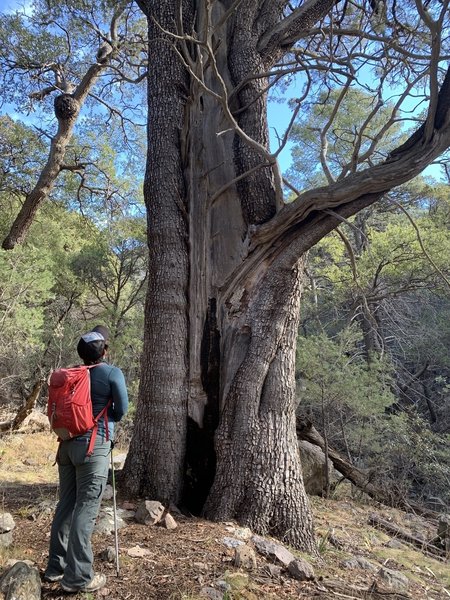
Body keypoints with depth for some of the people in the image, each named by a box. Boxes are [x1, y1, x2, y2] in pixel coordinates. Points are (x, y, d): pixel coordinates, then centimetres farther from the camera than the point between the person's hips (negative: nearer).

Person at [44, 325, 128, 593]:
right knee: (86, 508, -2)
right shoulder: (112, 373, -6)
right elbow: (122, 410, -2)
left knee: (66, 504, 15)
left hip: (68, 443, 6)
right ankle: (78, 576, 2)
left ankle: (56, 566, 24)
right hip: (94, 445, -6)